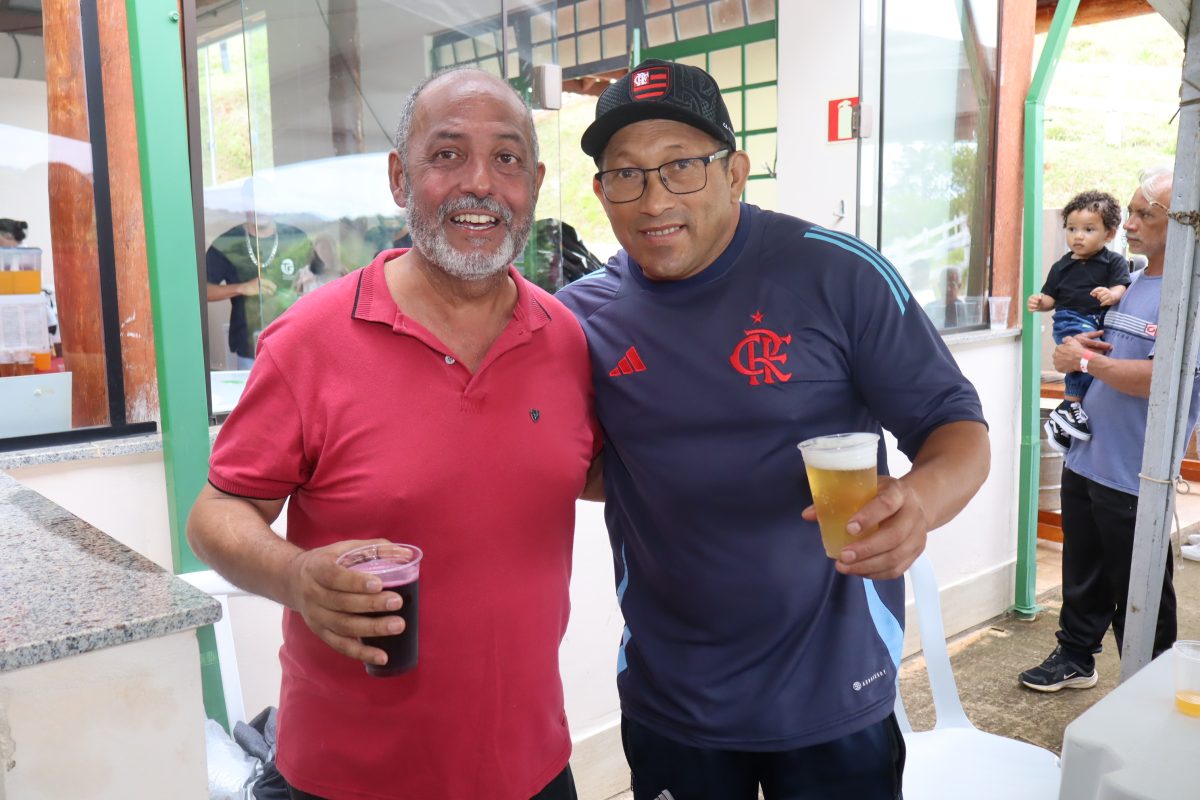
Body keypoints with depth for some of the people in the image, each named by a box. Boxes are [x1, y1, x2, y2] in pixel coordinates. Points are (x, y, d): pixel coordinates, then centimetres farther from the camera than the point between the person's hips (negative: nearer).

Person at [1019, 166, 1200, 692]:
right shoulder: (1129, 282, 11)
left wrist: (1087, 359, -15)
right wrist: (1076, 345, 0)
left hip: (1133, 477, -7)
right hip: (1085, 460, 8)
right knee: (1082, 576, 20)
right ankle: (1075, 658, 37)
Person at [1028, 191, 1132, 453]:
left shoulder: (1115, 262, 10)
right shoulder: (1061, 267, 16)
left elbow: (1121, 287, -3)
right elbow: (1051, 297, 16)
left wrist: (1111, 294, -26)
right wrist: (1040, 301, -7)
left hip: (1102, 322, 2)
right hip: (1070, 321, -1)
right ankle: (1070, 405, -28)